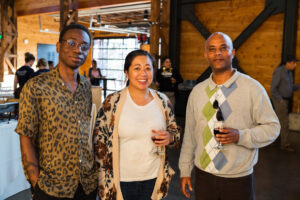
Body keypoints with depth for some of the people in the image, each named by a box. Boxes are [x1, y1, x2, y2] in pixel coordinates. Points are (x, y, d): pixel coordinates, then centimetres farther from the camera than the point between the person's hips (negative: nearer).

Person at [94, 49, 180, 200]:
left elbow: (175, 133, 11)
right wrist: (106, 178, -5)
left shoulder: (162, 101, -1)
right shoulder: (112, 102, -11)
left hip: (154, 178, 3)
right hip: (121, 180, -3)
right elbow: (99, 139, -4)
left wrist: (170, 138, -12)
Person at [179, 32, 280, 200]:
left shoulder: (253, 88, -8)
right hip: (203, 174, 3)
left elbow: (272, 127, -5)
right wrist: (185, 171, 8)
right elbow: (189, 133, 6)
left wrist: (240, 136, -21)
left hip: (239, 179, -2)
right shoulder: (197, 91, 3)